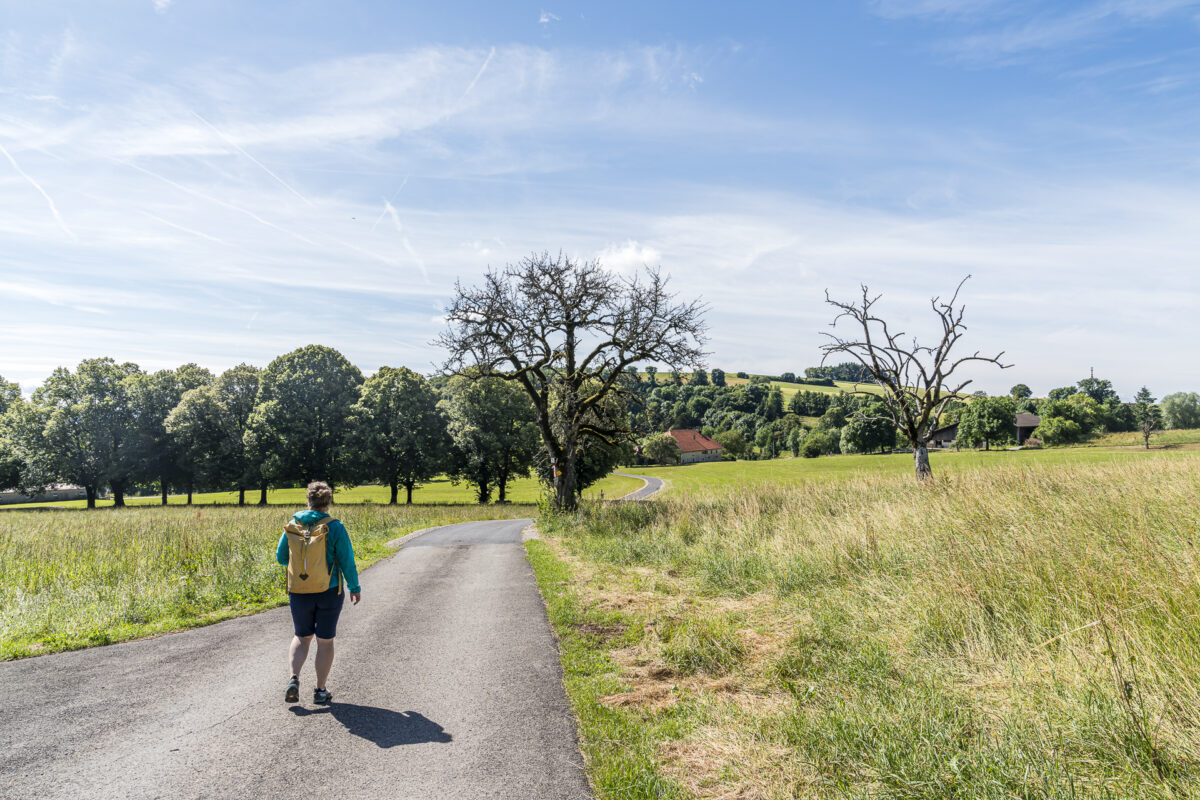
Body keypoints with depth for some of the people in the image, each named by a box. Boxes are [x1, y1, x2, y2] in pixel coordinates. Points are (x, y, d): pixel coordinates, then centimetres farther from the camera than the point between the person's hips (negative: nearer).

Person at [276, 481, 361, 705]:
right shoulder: (335, 527, -13)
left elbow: (281, 557, 6)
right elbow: (347, 562, -10)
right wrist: (354, 587, 4)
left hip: (299, 592, 2)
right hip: (329, 592, -2)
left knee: (302, 636, 21)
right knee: (325, 641, 11)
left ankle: (294, 678, 2)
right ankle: (320, 691, 15)